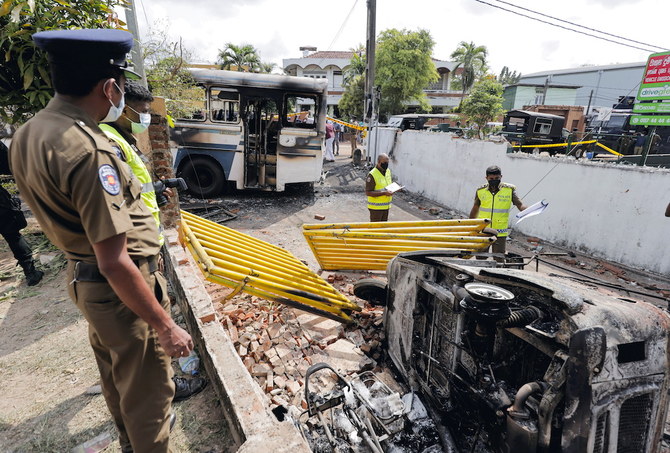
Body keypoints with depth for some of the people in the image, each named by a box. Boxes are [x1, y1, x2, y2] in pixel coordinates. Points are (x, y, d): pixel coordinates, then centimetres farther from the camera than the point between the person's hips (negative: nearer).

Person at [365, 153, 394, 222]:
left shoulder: (388, 171, 6)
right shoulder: (372, 175, -19)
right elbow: (368, 192, -21)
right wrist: (384, 193, -25)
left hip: (386, 205, 7)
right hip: (376, 207, -7)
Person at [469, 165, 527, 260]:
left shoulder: (509, 190, -5)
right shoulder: (480, 191, 1)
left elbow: (520, 205, -9)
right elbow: (475, 208, 13)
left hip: (500, 233, -2)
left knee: (499, 260, 2)